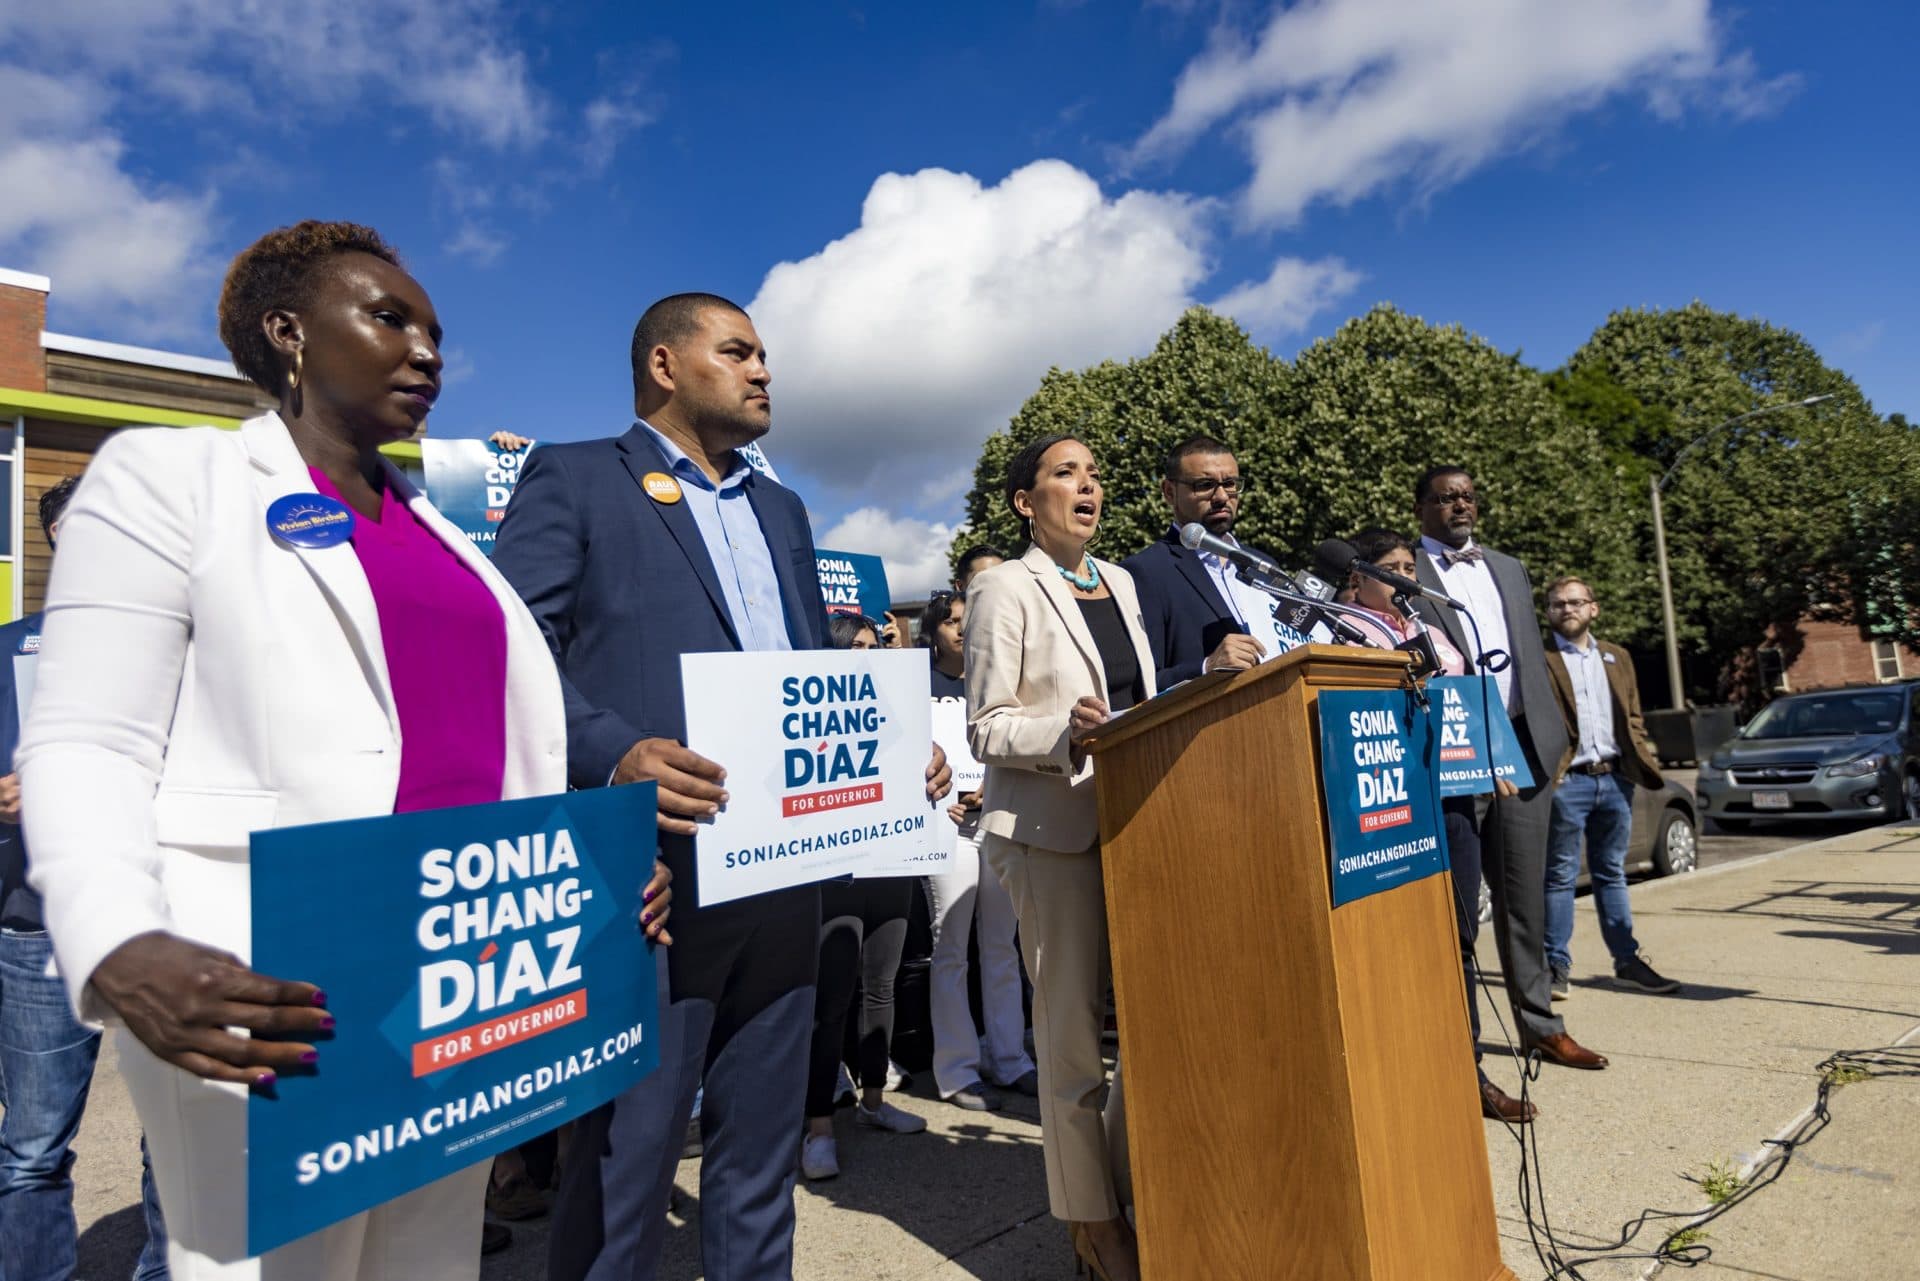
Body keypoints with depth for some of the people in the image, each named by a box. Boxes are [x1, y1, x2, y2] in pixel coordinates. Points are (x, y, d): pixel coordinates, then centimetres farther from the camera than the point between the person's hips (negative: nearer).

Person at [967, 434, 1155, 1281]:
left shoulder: (1120, 583, 15)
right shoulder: (1005, 590, -4)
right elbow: (985, 728, -9)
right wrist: (1066, 731, -24)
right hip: (1050, 826, -6)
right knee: (1072, 1027, 0)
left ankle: (1130, 1173, 29)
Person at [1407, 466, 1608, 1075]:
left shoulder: (1509, 568, 19)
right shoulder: (1402, 574, -1)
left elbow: (1534, 654, 20)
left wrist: (1550, 732, 12)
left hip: (1522, 747, 5)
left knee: (1524, 896, 12)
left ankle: (1539, 1024, 23)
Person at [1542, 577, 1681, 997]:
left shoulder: (1617, 658, 16)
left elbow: (1633, 718, 18)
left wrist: (1645, 762, 5)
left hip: (1615, 777, 5)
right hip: (1567, 780, -5)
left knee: (1612, 873, 14)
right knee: (1561, 876, 1)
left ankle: (1628, 960, 22)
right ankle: (1556, 966, 6)